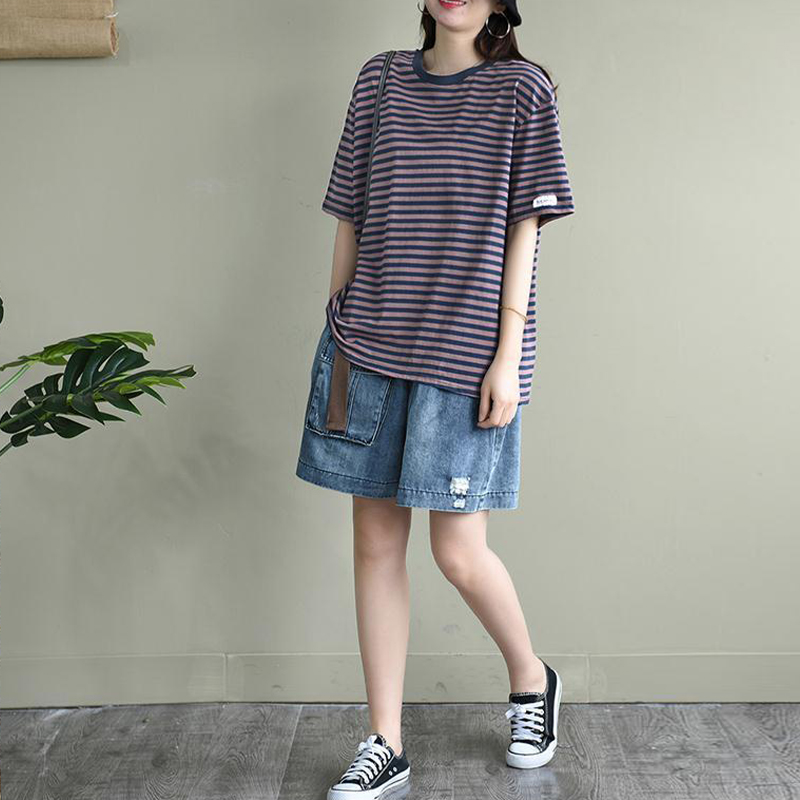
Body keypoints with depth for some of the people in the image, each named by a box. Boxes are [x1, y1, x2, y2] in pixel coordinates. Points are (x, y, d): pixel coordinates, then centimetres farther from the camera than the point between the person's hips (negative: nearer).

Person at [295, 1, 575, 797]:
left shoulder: (522, 89, 1)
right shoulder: (380, 79, 10)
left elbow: (523, 230, -3)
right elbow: (351, 217, 11)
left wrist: (507, 357, -9)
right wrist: (337, 333, 9)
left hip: (466, 355, -4)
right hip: (373, 345, 4)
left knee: (458, 551, -1)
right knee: (375, 542, 5)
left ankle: (532, 680, 29)